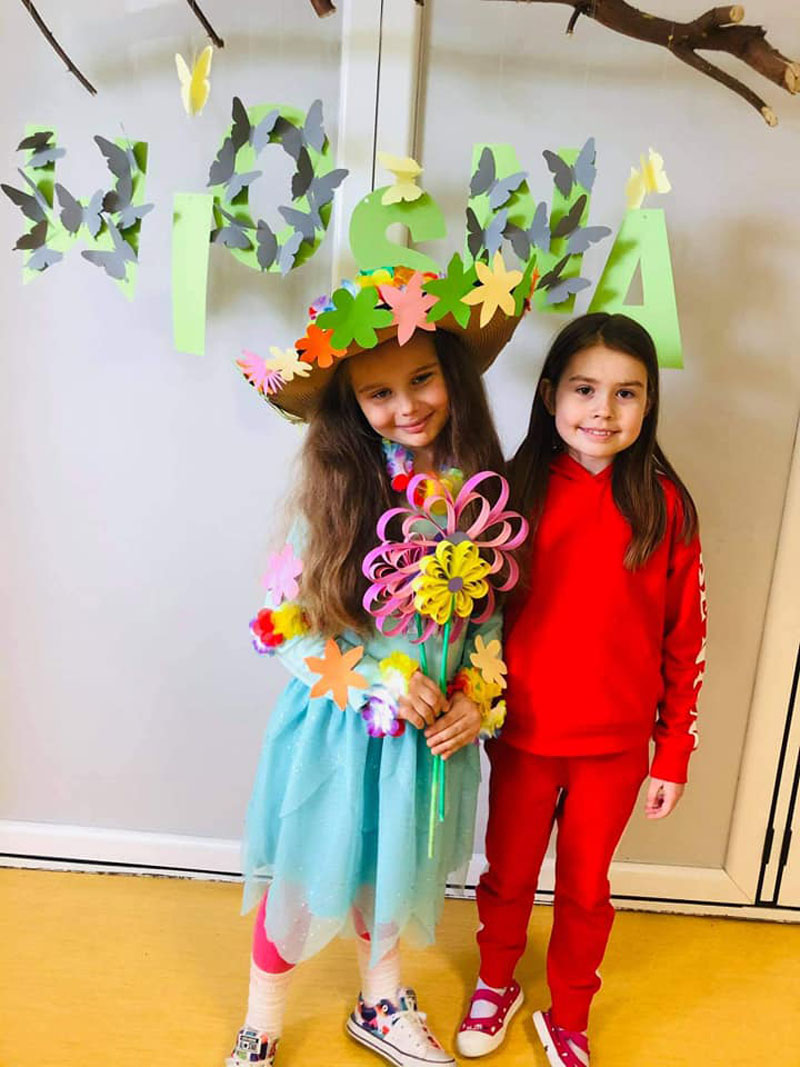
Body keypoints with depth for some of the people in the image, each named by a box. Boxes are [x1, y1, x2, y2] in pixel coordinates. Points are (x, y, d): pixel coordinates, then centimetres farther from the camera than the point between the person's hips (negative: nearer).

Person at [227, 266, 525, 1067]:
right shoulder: (334, 491, -16)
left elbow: (494, 614, 3)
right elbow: (284, 624, -13)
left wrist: (480, 700, -9)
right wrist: (387, 681, -18)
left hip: (430, 730, 3)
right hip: (337, 725, -2)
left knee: (390, 871, 23)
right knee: (304, 879, 16)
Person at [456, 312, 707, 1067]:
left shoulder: (664, 503, -9)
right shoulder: (515, 492, -9)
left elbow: (684, 639, -3)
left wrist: (675, 752, 0)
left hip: (615, 746, 0)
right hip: (523, 735, 0)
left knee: (585, 890, 19)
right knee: (507, 877, 21)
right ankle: (496, 985, 50)